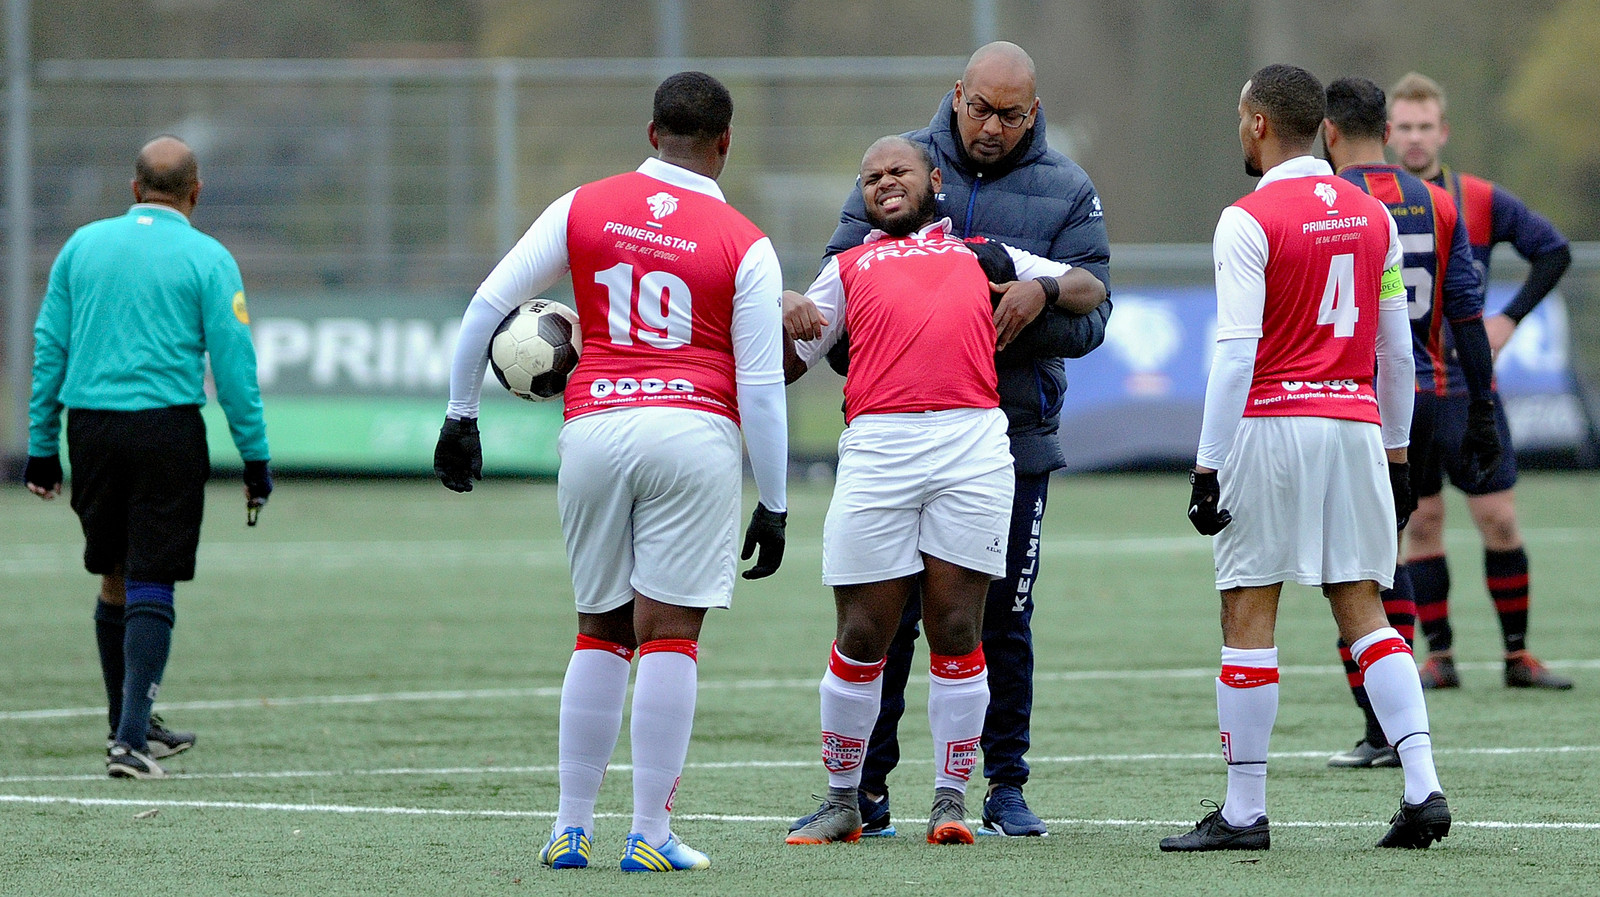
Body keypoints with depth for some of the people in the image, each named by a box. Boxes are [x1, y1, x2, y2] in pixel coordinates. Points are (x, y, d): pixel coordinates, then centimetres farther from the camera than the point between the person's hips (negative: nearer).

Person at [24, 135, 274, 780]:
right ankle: (131, 739, -11)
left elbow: (48, 347, 10)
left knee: (115, 580, 16)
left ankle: (130, 727, 26)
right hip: (167, 429, -4)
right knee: (151, 587, -2)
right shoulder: (207, 260, -1)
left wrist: (42, 447, 14)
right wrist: (255, 459, 1)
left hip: (90, 427, 4)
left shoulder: (82, 245, 9)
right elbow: (234, 363, -4)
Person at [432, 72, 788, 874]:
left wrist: (460, 415, 18)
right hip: (694, 433, -3)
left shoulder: (584, 210, 8)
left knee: (600, 632, 13)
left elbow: (486, 306, 8)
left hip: (593, 430, 3)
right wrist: (772, 504, 6)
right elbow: (761, 386, 0)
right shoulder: (743, 244, 1)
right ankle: (650, 836, -3)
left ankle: (573, 828, 13)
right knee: (669, 631, -2)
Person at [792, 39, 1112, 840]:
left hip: (1012, 437, 0)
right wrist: (856, 355, -11)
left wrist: (1040, 299, -23)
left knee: (1003, 620, 5)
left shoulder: (1067, 192, 3)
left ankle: (1006, 786, 14)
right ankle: (865, 790, 6)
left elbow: (1091, 316, -2)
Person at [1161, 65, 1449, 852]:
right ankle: (1422, 787, -4)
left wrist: (1208, 465, -11)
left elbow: (1235, 353, -13)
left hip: (1271, 425, -5)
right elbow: (1398, 350, 15)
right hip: (1356, 424, 5)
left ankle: (1245, 810, 2)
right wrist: (1396, 453, 23)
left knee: (1248, 616, 1)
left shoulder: (1248, 222, -8)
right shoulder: (1372, 216, 11)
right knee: (1362, 610, 8)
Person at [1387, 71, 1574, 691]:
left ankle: (1518, 657, 5)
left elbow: (1553, 250, 7)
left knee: (1499, 522, -3)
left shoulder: (1481, 202, 1)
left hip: (1467, 389, 0)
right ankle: (1439, 658, 8)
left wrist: (1510, 319, -2)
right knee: (1422, 526, 1)